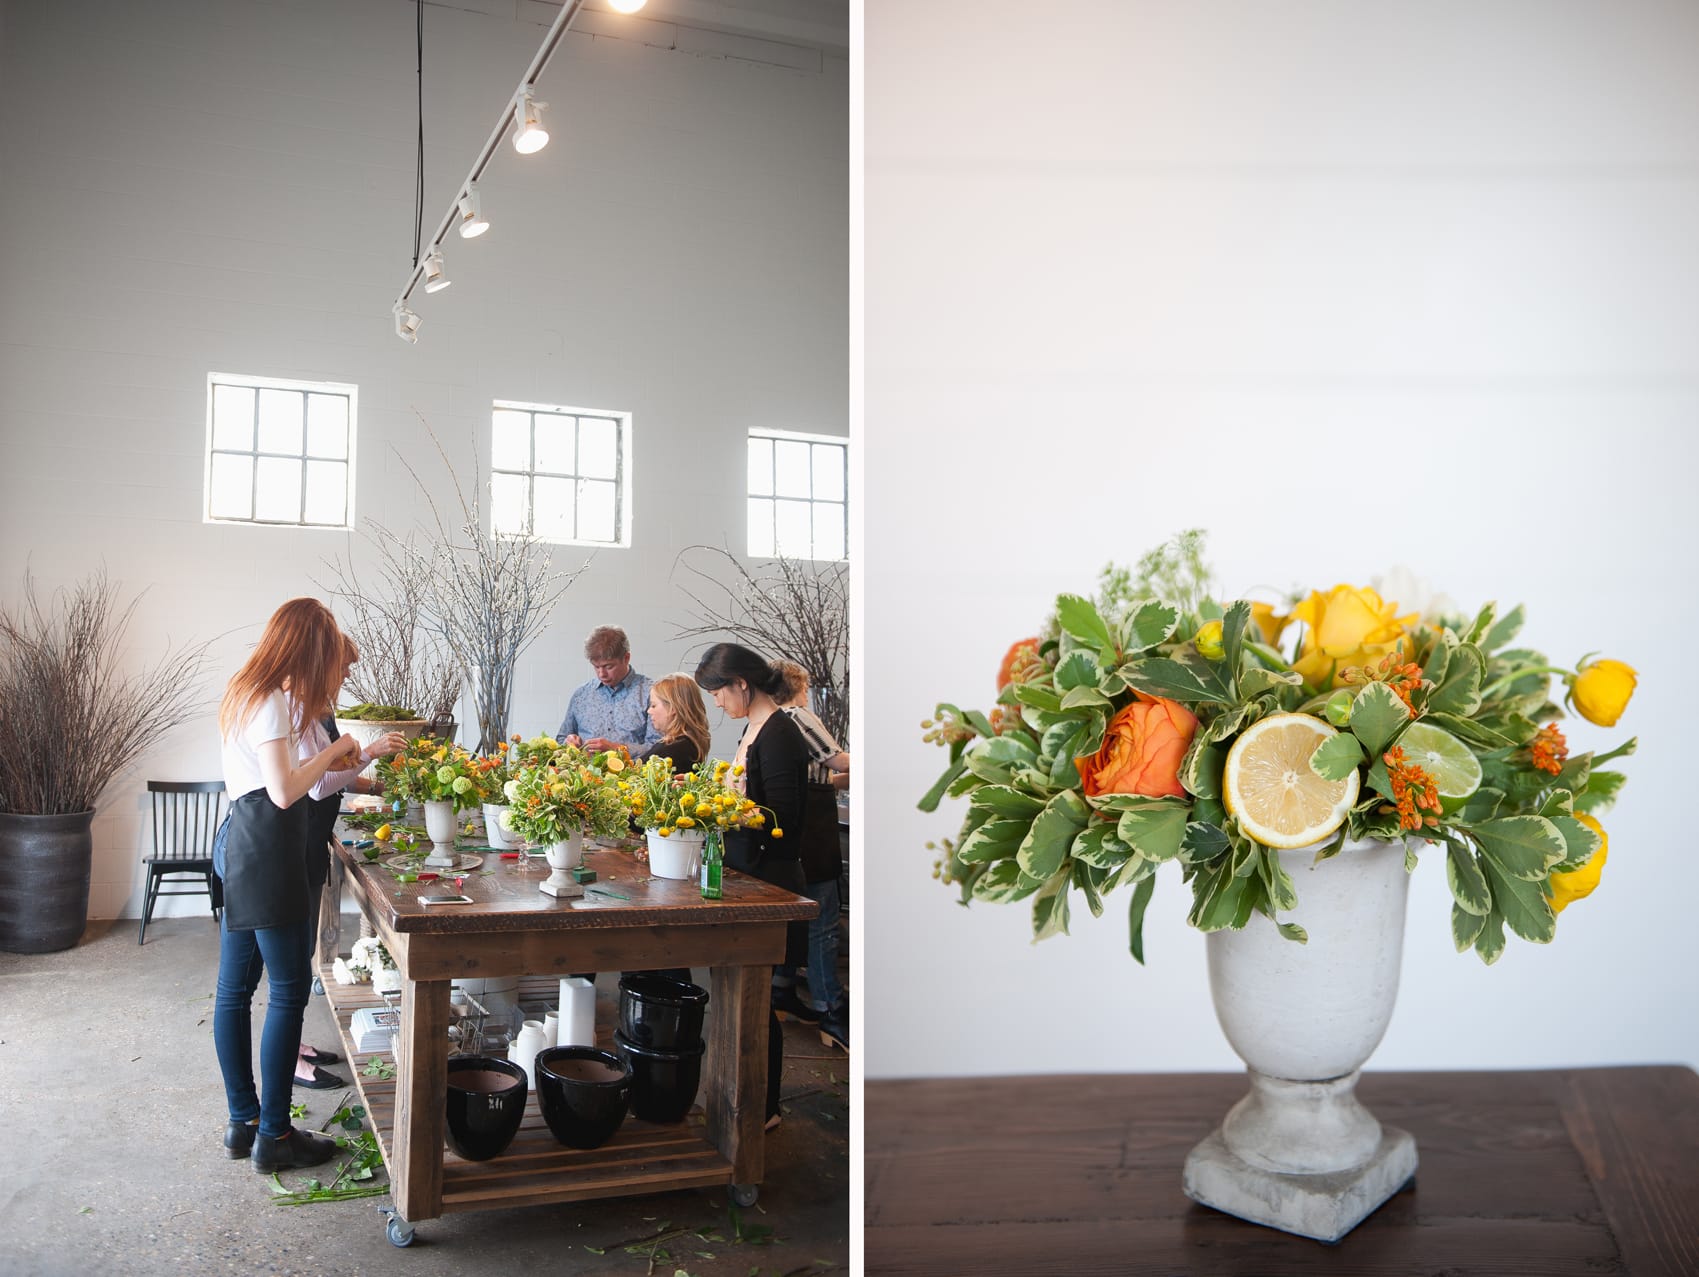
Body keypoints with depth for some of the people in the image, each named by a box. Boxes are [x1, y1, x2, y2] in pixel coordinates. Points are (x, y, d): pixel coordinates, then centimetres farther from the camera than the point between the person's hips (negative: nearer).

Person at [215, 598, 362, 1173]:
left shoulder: (246, 693, 15)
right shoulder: (270, 701, -15)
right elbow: (284, 792, -18)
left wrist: (327, 761, 18)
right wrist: (334, 751, -7)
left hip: (241, 845, 10)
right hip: (268, 851, -10)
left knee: (235, 987, 13)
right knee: (289, 988, -3)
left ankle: (243, 1122, 23)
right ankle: (274, 1136, 3)